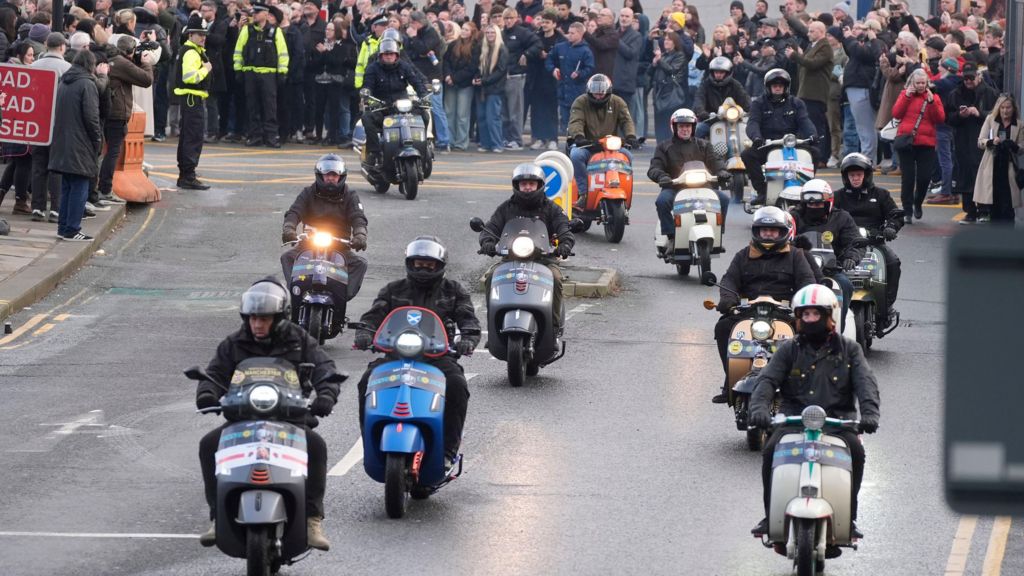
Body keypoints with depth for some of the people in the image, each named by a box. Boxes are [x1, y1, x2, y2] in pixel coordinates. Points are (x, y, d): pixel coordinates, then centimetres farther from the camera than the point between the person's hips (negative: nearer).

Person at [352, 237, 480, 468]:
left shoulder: (454, 291, 16)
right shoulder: (393, 290, 19)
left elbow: (469, 320, 5)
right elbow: (374, 315, 9)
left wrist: (468, 340, -19)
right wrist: (365, 334, -15)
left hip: (438, 356, -1)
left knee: (457, 386, -33)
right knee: (368, 381, -28)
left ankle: (448, 450, -26)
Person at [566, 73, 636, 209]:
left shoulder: (617, 102, 10)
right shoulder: (581, 102, 2)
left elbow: (626, 120, -2)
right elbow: (575, 121, -13)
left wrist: (631, 136, -24)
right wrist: (578, 136, -35)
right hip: (587, 145, -2)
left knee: (627, 156, -25)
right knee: (576, 155, -34)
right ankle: (584, 193, -27)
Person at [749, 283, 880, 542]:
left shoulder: (848, 349, 12)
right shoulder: (789, 350, 13)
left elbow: (865, 382, -1)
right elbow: (768, 379, 0)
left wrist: (869, 412, -22)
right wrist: (759, 407, -22)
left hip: (837, 420, -1)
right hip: (794, 419, 1)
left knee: (855, 450, -29)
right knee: (772, 450, -27)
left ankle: (848, 517, -17)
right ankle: (772, 515, -14)